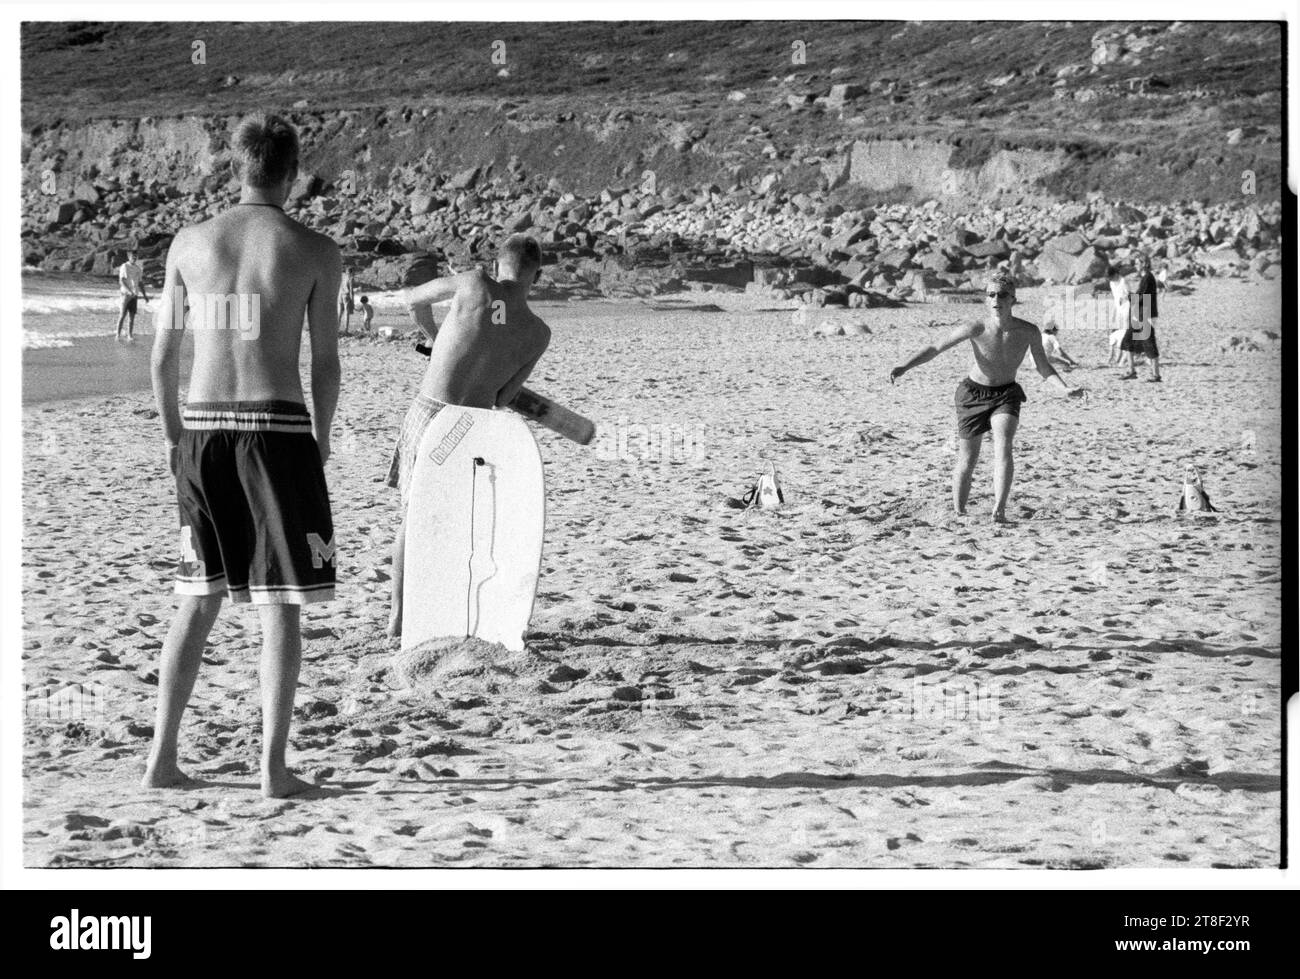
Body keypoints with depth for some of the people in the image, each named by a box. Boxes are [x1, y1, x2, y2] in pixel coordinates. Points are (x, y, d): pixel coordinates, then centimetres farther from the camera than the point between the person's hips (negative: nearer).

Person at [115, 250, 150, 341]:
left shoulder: (138, 268, 13)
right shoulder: (124, 267, -6)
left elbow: (140, 282, 18)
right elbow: (121, 281, -14)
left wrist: (144, 295, 11)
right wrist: (129, 291, -26)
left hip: (134, 295, 5)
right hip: (125, 293, -5)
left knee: (132, 315, 2)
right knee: (122, 315, -5)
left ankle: (130, 336, 2)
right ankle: (118, 335, 0)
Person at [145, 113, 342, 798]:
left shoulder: (190, 242, 6)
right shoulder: (315, 252, -2)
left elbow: (163, 356, 8)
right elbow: (326, 362, -2)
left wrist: (175, 434, 19)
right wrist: (320, 440, 11)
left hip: (204, 428, 4)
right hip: (278, 425, -4)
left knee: (197, 599, 14)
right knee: (280, 605, 2)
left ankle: (163, 756, 13)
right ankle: (274, 766, 0)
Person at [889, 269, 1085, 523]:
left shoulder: (1028, 332, -16)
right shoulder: (976, 330, -22)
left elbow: (1043, 367, -2)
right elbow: (936, 349, -17)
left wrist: (1065, 389, -16)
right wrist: (904, 368, -27)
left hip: (1006, 394, 1)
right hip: (973, 394, 0)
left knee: (1003, 446, -25)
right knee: (967, 460, 6)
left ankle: (999, 510, -31)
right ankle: (959, 514, 24)